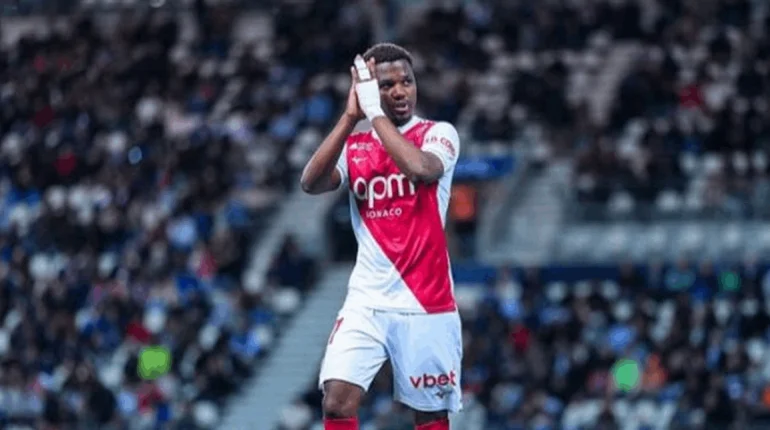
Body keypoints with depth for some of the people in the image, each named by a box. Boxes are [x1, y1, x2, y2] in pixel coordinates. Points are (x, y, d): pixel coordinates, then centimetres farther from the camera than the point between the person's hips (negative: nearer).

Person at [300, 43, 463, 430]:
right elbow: (311, 183, -12)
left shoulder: (438, 134, -2)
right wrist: (351, 116, -16)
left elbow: (420, 168, -25)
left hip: (426, 304, -2)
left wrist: (374, 112, -19)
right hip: (367, 301, 2)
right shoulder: (353, 143, 7)